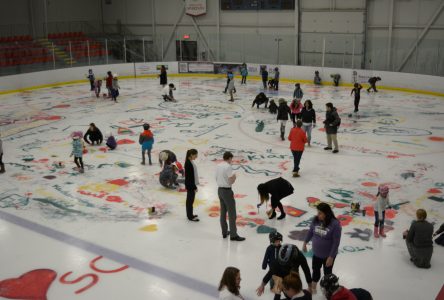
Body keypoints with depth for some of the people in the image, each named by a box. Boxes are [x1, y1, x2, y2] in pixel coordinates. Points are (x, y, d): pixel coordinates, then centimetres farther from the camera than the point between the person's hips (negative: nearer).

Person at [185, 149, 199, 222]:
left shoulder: (190, 162, 7)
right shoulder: (188, 163, -23)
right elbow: (189, 176, -22)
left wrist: (194, 185, 19)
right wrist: (194, 187, -18)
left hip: (192, 184, 10)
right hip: (190, 185, -10)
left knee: (190, 200, 18)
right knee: (190, 200, 1)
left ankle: (190, 215, 29)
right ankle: (190, 216, 11)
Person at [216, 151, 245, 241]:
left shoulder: (218, 166, 6)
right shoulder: (228, 167, -18)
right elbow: (231, 181, -19)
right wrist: (234, 177, 1)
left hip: (220, 189, 8)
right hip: (227, 191, -8)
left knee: (223, 212, 16)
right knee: (232, 213, -2)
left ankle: (224, 232, 24)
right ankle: (233, 235, 1)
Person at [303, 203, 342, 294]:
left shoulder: (335, 224, -28)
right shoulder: (315, 220, -14)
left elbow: (336, 242, -22)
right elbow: (310, 232, 3)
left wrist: (331, 257, -20)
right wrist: (305, 243, 14)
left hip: (328, 255, -4)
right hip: (316, 253, 4)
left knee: (327, 273, 19)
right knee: (315, 270, 25)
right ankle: (313, 287, 50)